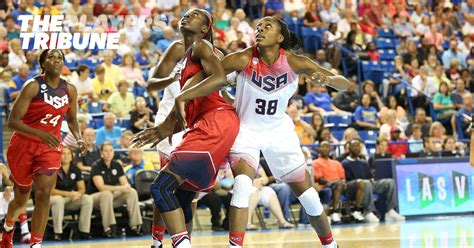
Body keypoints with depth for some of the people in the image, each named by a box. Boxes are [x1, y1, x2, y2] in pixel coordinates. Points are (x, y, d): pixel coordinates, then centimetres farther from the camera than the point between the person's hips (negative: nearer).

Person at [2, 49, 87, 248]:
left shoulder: (69, 90, -2)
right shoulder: (33, 86, -17)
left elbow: (72, 120, 16)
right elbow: (13, 121, -22)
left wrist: (79, 139, -4)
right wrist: (40, 134, -35)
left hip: (50, 147, 3)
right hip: (24, 145, -3)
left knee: (44, 194, -17)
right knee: (21, 199, 13)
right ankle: (8, 228, 45)